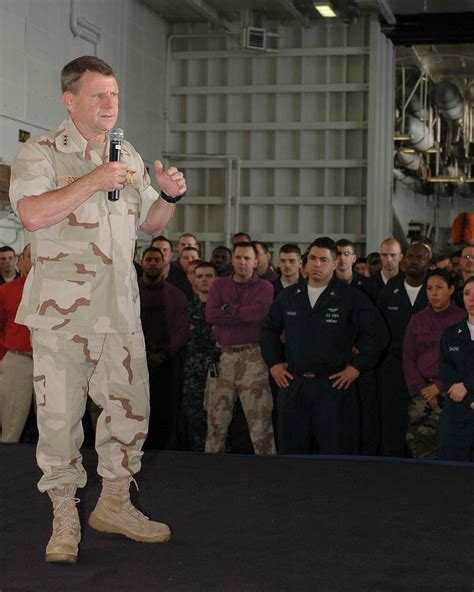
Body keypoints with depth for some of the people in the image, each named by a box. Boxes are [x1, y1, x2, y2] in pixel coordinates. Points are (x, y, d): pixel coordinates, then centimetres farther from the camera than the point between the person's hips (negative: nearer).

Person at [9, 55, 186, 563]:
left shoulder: (130, 158, 16)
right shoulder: (40, 153, -4)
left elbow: (148, 223, 22)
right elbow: (32, 215, -19)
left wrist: (169, 196, 2)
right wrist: (94, 181, -20)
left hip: (121, 307, 6)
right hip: (62, 309, -5)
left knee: (130, 407, 9)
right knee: (60, 413, -2)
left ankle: (114, 504, 25)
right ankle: (64, 520, 10)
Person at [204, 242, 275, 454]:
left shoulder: (264, 287, 6)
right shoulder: (219, 285, 14)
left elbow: (260, 312, -16)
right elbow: (210, 315, -3)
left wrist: (229, 309, -5)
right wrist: (245, 314, -6)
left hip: (253, 355, -3)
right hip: (223, 355, 3)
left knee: (260, 418, -6)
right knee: (216, 418, 5)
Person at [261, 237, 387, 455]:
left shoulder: (352, 297, -3)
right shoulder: (289, 296, 10)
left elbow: (376, 334, -3)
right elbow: (269, 329, 22)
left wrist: (357, 366, -7)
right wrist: (273, 363, 12)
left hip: (335, 385, -4)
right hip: (294, 385, 4)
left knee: (336, 450, -1)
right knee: (291, 449, 9)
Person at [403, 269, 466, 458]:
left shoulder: (462, 319, 2)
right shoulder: (417, 320, 14)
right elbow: (408, 359, 12)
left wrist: (439, 386, -8)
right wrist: (422, 388, -2)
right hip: (421, 393, 3)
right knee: (419, 447, -6)